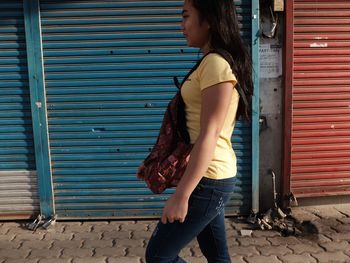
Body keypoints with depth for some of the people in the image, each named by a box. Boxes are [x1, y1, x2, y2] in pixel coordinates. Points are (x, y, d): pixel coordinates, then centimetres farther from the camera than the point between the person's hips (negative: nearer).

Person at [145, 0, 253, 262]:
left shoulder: (216, 63, -18)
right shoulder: (218, 61, 14)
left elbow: (208, 136, -22)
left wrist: (181, 195, -21)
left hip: (208, 180, -10)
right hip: (213, 177, 10)